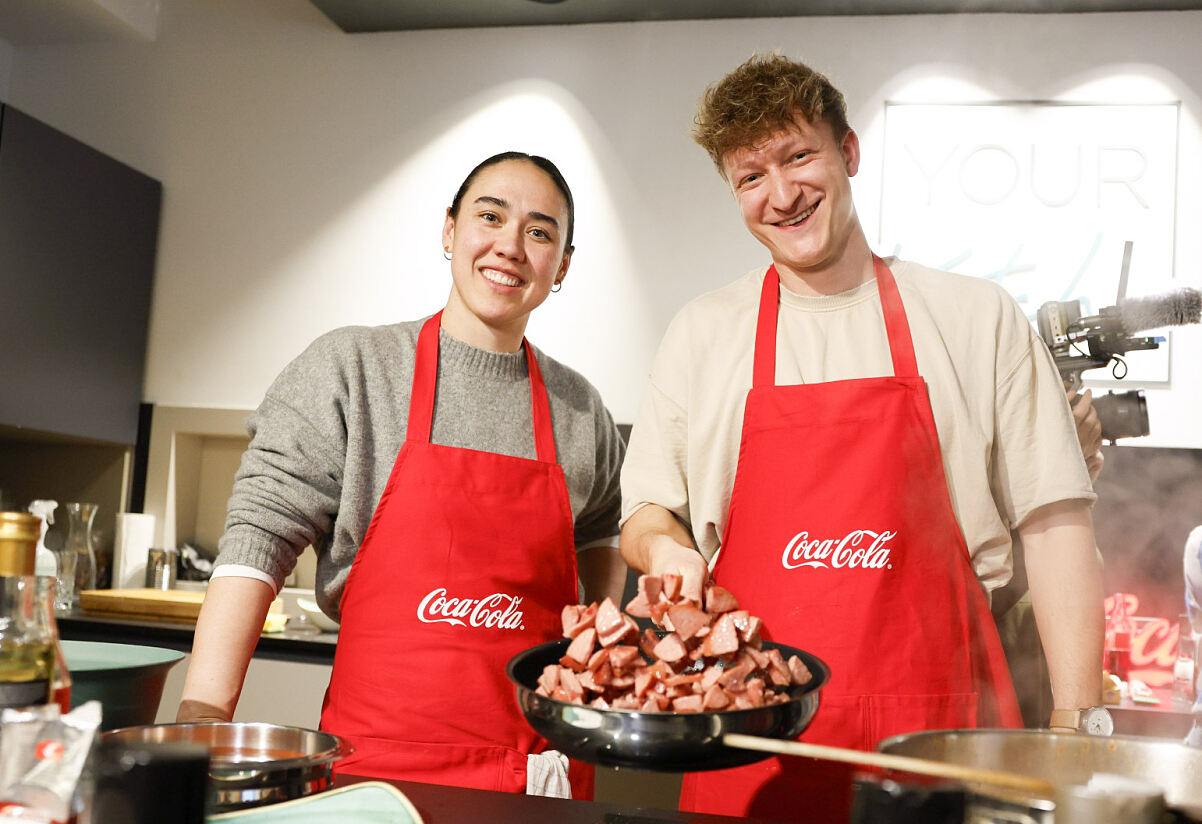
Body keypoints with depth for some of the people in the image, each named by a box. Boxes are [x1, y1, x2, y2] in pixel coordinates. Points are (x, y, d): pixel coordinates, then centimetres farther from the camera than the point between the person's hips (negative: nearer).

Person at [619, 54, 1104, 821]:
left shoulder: (980, 318, 3)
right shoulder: (700, 334, 6)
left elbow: (1055, 522, 2)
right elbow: (644, 514, 13)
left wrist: (1079, 728, -4)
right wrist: (664, 546, -10)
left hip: (939, 728, -1)